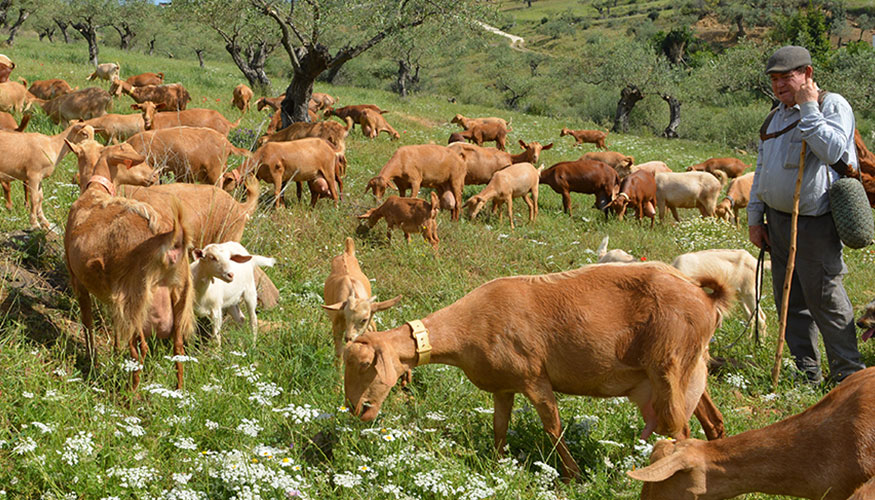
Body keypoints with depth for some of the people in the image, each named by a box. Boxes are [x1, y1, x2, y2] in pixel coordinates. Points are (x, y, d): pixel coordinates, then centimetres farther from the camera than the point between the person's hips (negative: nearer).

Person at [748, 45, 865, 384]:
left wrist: (809, 109, -18)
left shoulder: (832, 105, -6)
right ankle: (806, 370, 19)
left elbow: (832, 151, -23)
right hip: (777, 219, 8)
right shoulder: (777, 117, 17)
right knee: (789, 299, 9)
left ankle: (848, 374, 4)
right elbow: (761, 171, 22)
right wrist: (755, 218, 17)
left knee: (824, 296, -6)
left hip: (815, 223, -7)